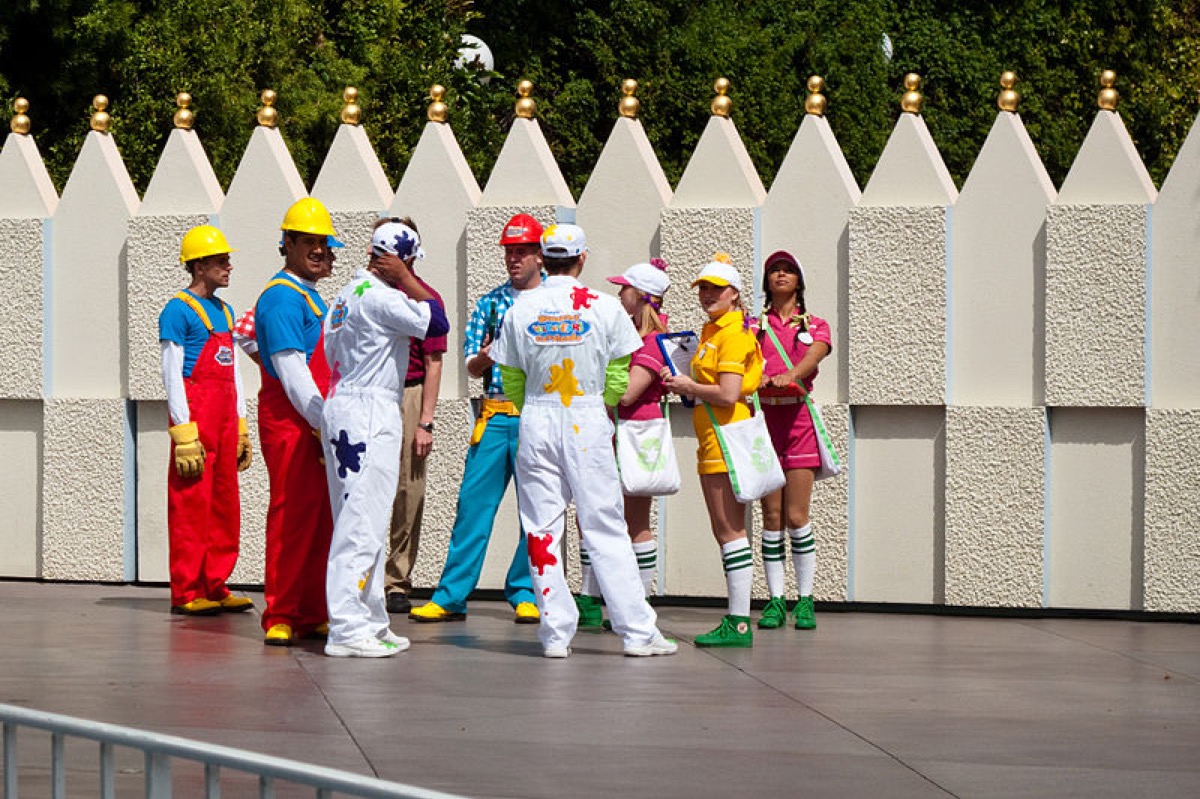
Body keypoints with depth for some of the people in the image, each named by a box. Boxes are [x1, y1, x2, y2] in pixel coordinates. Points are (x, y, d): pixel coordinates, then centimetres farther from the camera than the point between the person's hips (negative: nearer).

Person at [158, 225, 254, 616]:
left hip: (224, 417, 8)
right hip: (194, 414, -8)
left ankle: (215, 587, 14)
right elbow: (172, 373, -12)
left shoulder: (222, 311, 17)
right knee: (191, 505, -6)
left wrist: (241, 428, 18)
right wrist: (184, 433, -18)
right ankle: (186, 593, -3)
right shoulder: (179, 310, -8)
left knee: (224, 506, 8)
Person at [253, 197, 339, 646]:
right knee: (292, 516, -9)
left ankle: (312, 615, 12)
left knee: (320, 520, 8)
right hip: (290, 423, -10)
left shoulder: (310, 298, 21)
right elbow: (292, 373, -17)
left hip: (315, 423, 10)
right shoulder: (283, 297, -11)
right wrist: (327, 423, -18)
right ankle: (281, 617, -7)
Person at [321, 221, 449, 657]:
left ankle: (370, 622, 20)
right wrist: (406, 280, -6)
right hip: (369, 412, -10)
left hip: (340, 408, 10)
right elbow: (437, 324, -17)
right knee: (361, 524, -10)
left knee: (365, 524, 15)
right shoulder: (378, 296, -14)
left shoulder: (347, 295, 15)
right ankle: (346, 630, -12)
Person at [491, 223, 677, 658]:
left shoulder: (521, 310, 0)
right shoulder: (605, 307, -3)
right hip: (588, 423, -1)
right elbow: (618, 381, 0)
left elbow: (511, 381, 5)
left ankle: (555, 634, 5)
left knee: (543, 529, 6)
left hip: (536, 422, 1)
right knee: (605, 529, 3)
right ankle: (638, 631, 4)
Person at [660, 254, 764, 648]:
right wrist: (683, 384, 4)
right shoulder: (712, 331, 18)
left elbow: (727, 394, -20)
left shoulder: (733, 334, -12)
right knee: (725, 531, 10)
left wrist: (689, 387, -7)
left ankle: (739, 624, -9)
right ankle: (735, 620, 13)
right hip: (712, 438, 10)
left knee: (730, 530, -9)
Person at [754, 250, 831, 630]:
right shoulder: (754, 326, 12)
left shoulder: (815, 326, 10)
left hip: (799, 418, -1)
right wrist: (760, 377, -29)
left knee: (796, 515, -6)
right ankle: (775, 600, 4)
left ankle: (805, 600, 2)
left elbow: (813, 356, -11)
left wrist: (791, 375, -33)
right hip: (764, 417, 1)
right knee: (772, 515, -1)